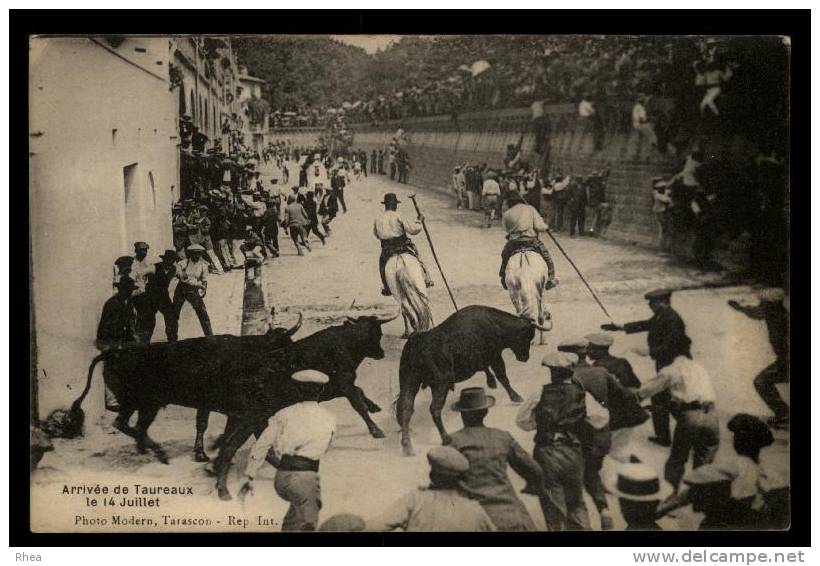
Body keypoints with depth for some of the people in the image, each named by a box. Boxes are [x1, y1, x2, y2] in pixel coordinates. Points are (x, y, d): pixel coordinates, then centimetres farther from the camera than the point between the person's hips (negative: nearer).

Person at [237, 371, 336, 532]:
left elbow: (262, 444, 2)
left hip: (281, 478, 3)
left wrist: (248, 476, 3)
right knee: (308, 523, 3)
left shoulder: (285, 413, 8)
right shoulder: (329, 419, 8)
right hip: (305, 477, -3)